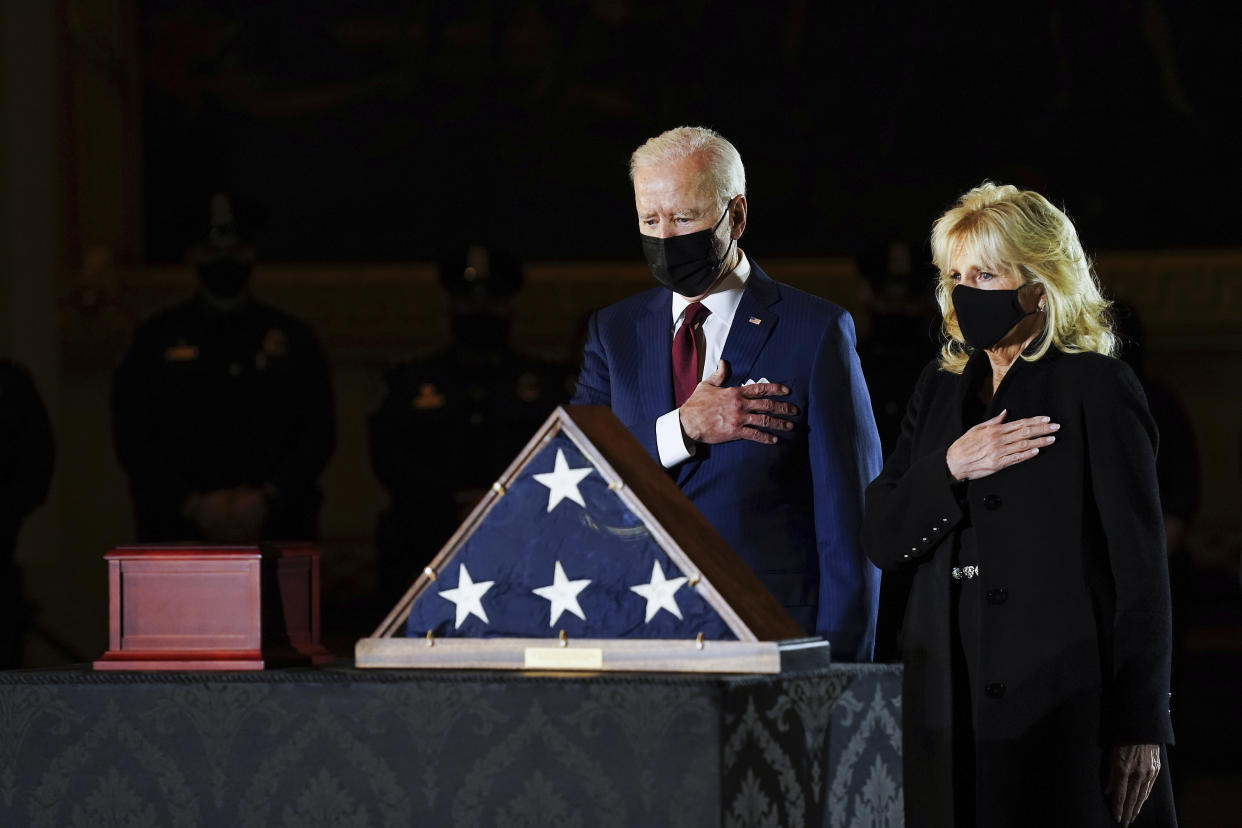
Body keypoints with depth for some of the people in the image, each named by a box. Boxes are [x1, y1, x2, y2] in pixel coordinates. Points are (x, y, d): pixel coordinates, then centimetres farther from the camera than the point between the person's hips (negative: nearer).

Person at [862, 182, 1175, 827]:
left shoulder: (1097, 387, -4)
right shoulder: (942, 389, 15)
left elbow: (1140, 567, -7)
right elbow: (881, 540, 10)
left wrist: (1140, 727, -12)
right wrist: (951, 467, -9)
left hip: (1064, 705, -5)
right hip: (951, 703, 5)